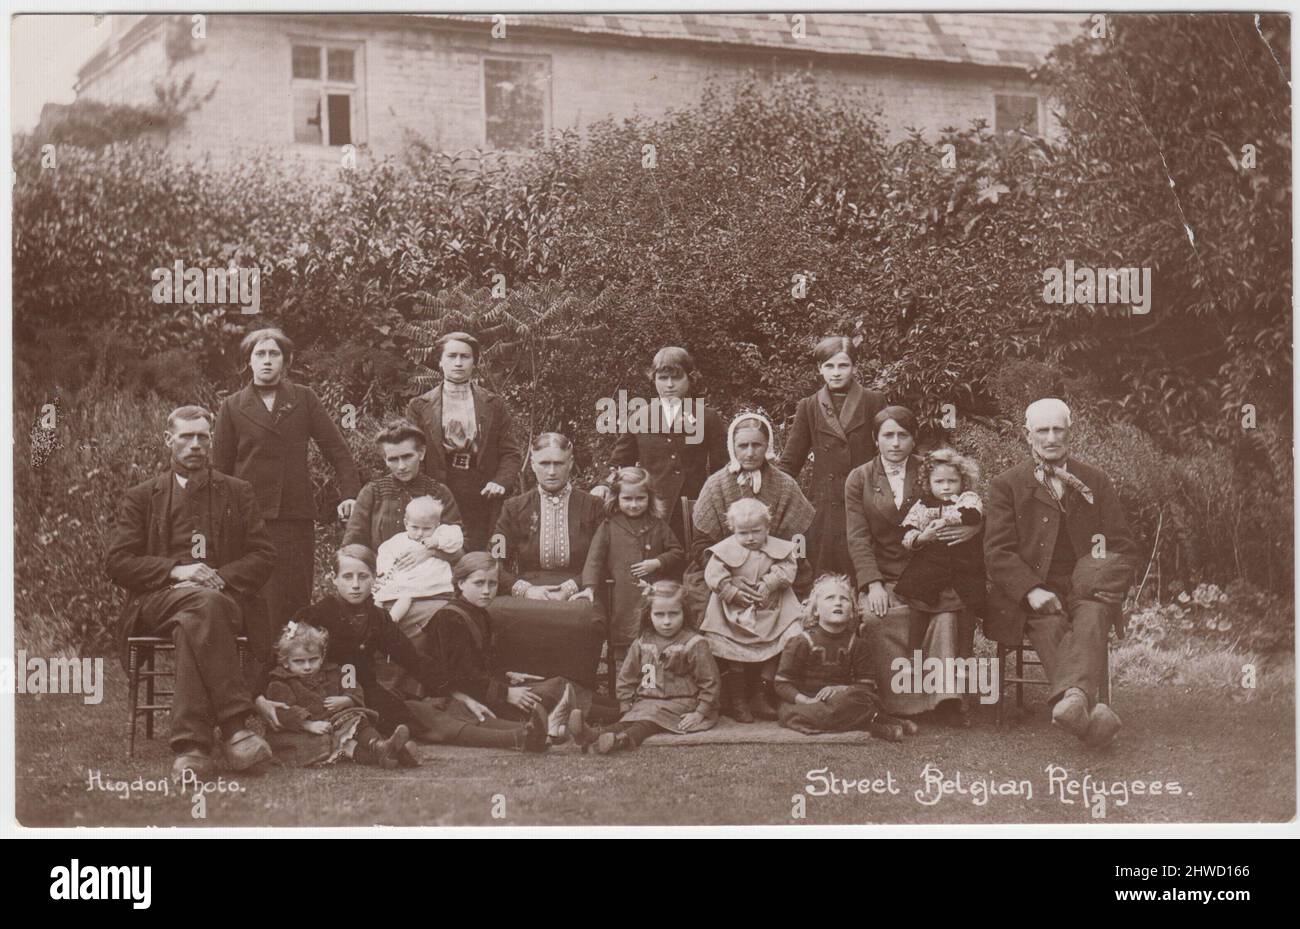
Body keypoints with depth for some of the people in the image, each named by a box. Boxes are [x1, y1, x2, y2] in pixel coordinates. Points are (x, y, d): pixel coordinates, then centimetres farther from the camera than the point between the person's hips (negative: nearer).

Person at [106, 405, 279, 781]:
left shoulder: (238, 493, 20)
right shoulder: (141, 498, 17)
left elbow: (264, 556, 12)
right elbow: (116, 563, 6)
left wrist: (220, 578, -8)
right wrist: (176, 570, -10)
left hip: (226, 599, 1)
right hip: (157, 602, -1)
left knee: (193, 625, -38)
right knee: (204, 604, -38)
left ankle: (190, 748, -45)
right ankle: (235, 726, -44)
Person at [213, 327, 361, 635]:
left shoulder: (304, 400, 10)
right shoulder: (232, 407, 8)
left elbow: (337, 449, 6)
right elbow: (220, 467, 10)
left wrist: (350, 494, -6)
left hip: (297, 516, 1)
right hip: (250, 518, -1)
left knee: (297, 602, 1)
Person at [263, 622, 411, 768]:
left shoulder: (331, 674, 14)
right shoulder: (280, 685, -4)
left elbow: (355, 692, 16)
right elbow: (285, 712, -17)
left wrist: (345, 701, -9)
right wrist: (309, 725, -28)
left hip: (336, 721, 6)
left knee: (357, 720, -20)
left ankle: (379, 745, -47)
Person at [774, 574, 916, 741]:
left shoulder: (856, 644, 9)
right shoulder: (801, 643, 1)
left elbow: (866, 684, 4)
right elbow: (783, 684, -2)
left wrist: (842, 690, -16)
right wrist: (806, 700, -20)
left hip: (840, 697, 3)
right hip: (805, 700, -3)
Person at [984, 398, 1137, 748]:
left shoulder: (1095, 481, 19)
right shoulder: (1006, 484, 12)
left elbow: (1123, 544, 17)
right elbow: (998, 551, 2)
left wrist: (1110, 582, -5)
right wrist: (1033, 590, -16)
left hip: (1086, 588, 1)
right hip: (1031, 594, -1)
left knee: (1091, 619, -35)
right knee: (1050, 628, -35)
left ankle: (1073, 699, -62)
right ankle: (1087, 711, -58)